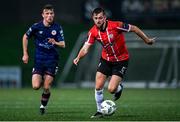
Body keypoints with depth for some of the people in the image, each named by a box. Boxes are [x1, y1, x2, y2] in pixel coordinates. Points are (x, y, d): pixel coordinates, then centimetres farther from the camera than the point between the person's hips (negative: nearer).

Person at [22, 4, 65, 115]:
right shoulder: (36, 27, -5)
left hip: (52, 60, 0)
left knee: (46, 88, -6)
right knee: (36, 86, -12)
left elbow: (63, 44, -6)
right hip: (39, 59, 0)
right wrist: (25, 54, 8)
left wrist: (55, 43, -29)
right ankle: (41, 80, 24)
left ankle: (43, 106, 19)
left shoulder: (57, 28, -5)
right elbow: (25, 37, 10)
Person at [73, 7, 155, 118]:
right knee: (98, 87, -3)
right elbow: (86, 48, -11)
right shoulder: (93, 32, -12)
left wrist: (147, 40, -9)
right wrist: (78, 57, -31)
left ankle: (119, 87, 25)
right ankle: (100, 111, 17)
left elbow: (134, 28, -14)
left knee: (111, 89, -13)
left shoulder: (116, 26, -25)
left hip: (121, 60, -4)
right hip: (106, 59, 4)